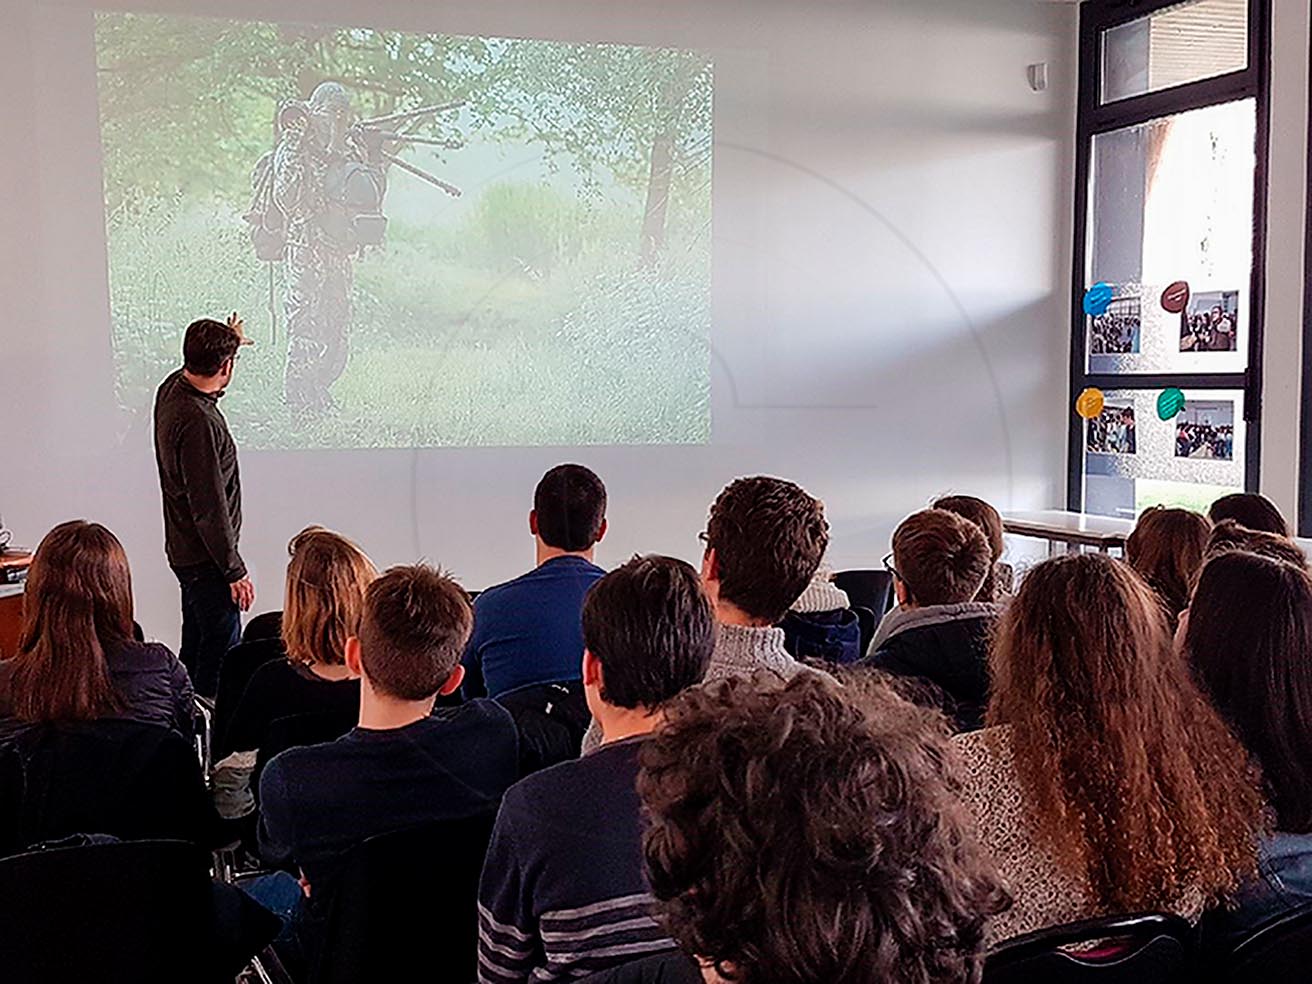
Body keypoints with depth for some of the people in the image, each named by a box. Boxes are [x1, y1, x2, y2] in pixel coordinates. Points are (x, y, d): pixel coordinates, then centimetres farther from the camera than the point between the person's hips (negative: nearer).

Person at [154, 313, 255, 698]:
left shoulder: (172, 388, 2)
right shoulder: (198, 421, -27)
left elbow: (198, 373, 32)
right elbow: (209, 506, -25)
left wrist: (227, 339, 39)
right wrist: (235, 571, -19)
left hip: (185, 550, 10)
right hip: (205, 558, -10)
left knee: (196, 647, 21)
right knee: (221, 653, -3)